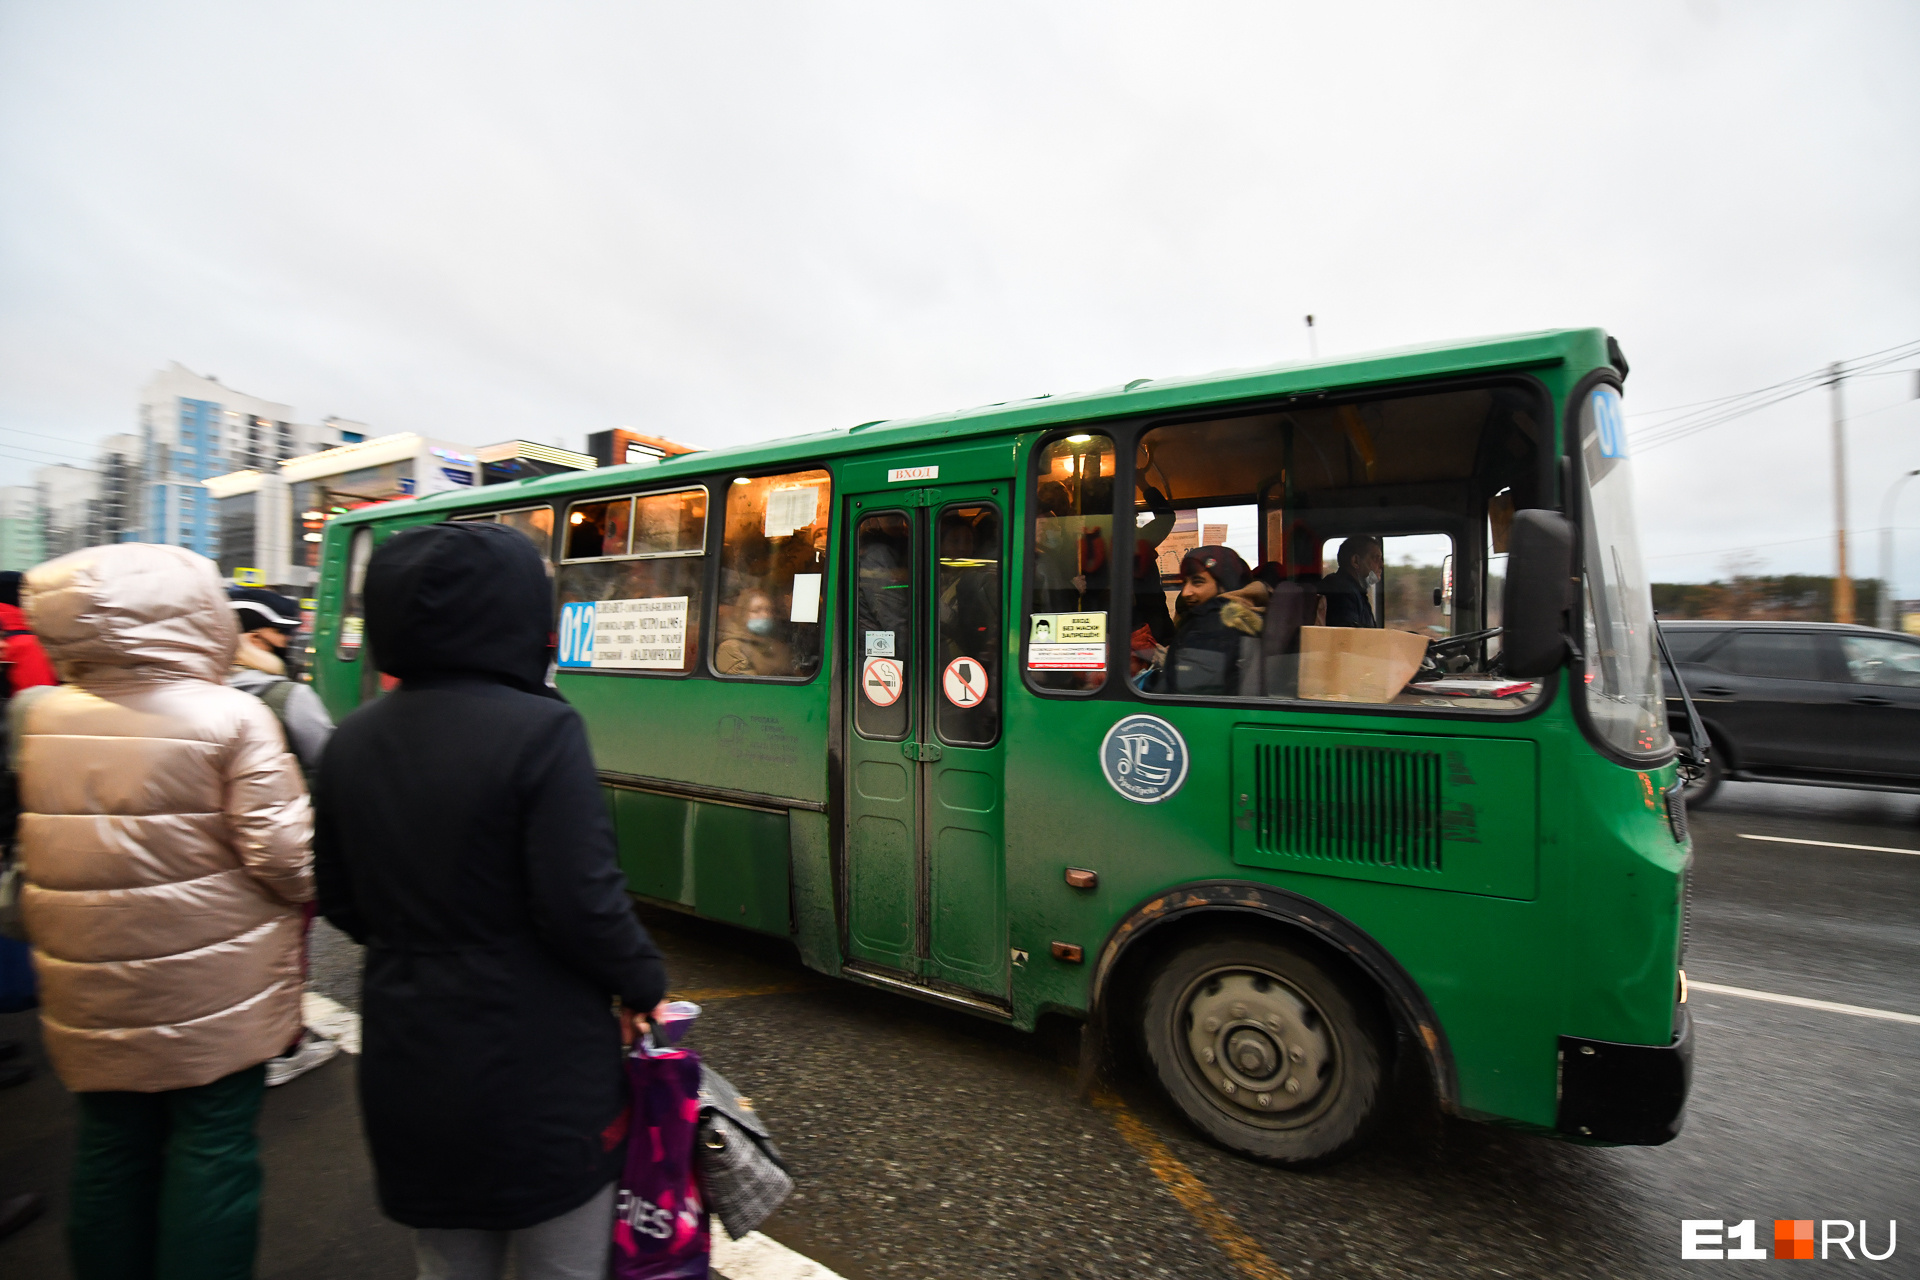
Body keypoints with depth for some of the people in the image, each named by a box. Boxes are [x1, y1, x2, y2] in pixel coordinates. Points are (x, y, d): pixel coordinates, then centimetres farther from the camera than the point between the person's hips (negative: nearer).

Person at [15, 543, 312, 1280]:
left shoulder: (42, 719, 0)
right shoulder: (230, 717, -18)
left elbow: (36, 857, 10)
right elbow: (283, 854, -18)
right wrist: (313, 889, 0)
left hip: (91, 998, 6)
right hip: (214, 997, -5)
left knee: (111, 1149, 21)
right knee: (213, 1149, 9)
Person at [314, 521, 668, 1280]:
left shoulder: (352, 740, -1)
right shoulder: (539, 729, -22)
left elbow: (339, 900, 8)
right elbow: (583, 904, -23)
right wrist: (644, 986, -5)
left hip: (407, 1065, 6)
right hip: (537, 1071, -6)